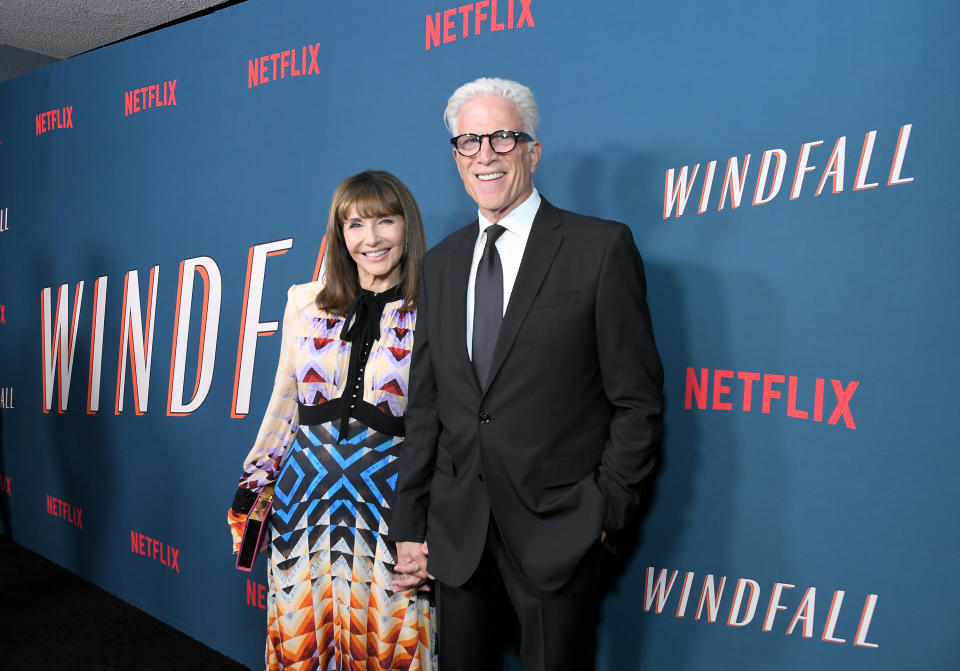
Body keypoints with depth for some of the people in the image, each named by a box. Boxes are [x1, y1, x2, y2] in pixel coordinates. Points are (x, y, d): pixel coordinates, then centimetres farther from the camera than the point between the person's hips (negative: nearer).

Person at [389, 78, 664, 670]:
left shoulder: (601, 247, -6)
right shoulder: (440, 264, 9)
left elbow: (638, 399, -6)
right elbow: (426, 403, 9)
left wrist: (607, 509, -9)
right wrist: (410, 523, 7)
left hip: (556, 531, -4)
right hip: (457, 530, 5)